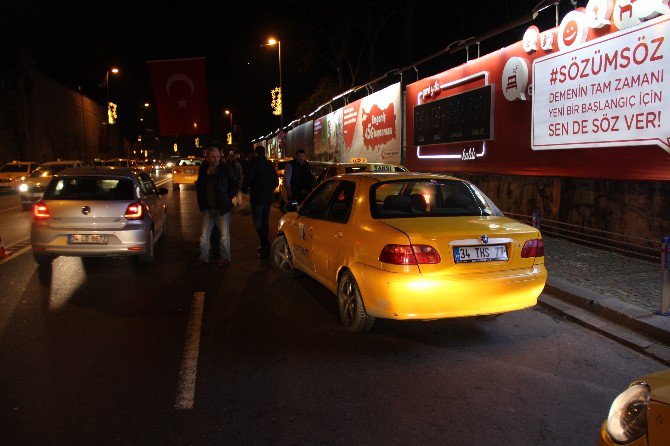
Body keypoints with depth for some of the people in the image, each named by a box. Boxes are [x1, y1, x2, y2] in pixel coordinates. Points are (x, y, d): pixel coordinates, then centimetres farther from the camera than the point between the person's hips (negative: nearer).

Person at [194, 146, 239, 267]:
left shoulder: (225, 169, -8)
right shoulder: (203, 169, 5)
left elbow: (235, 184, 0)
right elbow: (199, 185, 19)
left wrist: (230, 198, -8)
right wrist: (201, 201, 8)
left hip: (223, 208, -4)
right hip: (208, 208, 4)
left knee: (224, 235, 4)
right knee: (204, 235, 9)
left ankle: (225, 257, 18)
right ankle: (204, 257, 22)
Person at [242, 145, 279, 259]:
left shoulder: (253, 164, -12)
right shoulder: (270, 165, 7)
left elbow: (248, 180, -16)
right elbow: (276, 181, 13)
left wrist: (245, 189, 3)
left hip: (257, 197, -6)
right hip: (268, 197, 6)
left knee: (258, 223, -4)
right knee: (265, 221, 18)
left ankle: (265, 247, -14)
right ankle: (264, 244, 26)